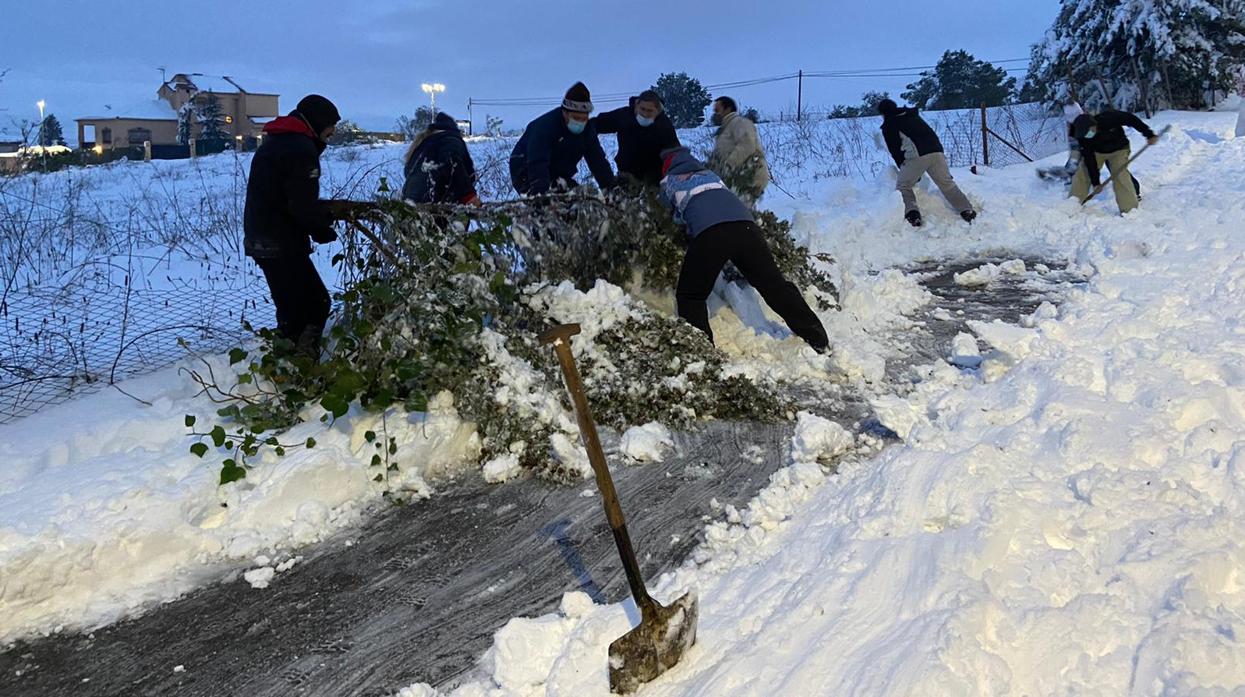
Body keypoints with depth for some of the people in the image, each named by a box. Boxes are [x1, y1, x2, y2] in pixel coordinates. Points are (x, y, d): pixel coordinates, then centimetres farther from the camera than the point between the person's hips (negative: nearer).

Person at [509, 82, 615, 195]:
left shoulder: (587, 130, -3)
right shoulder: (544, 127, -27)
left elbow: (598, 161, -1)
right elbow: (538, 162, -37)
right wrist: (541, 190, -50)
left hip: (558, 176, 7)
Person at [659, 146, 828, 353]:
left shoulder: (670, 181, 27)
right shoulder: (708, 173, 37)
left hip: (709, 231, -4)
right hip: (745, 224, 4)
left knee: (690, 296, 10)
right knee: (775, 285, 11)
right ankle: (819, 341, 12)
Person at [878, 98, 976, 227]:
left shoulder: (888, 125, 12)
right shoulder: (914, 116, 30)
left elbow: (895, 150, 10)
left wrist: (903, 168, 21)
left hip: (916, 155, -5)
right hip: (936, 150, 5)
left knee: (903, 187, 10)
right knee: (947, 184, 16)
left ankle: (911, 212, -11)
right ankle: (966, 210, 9)